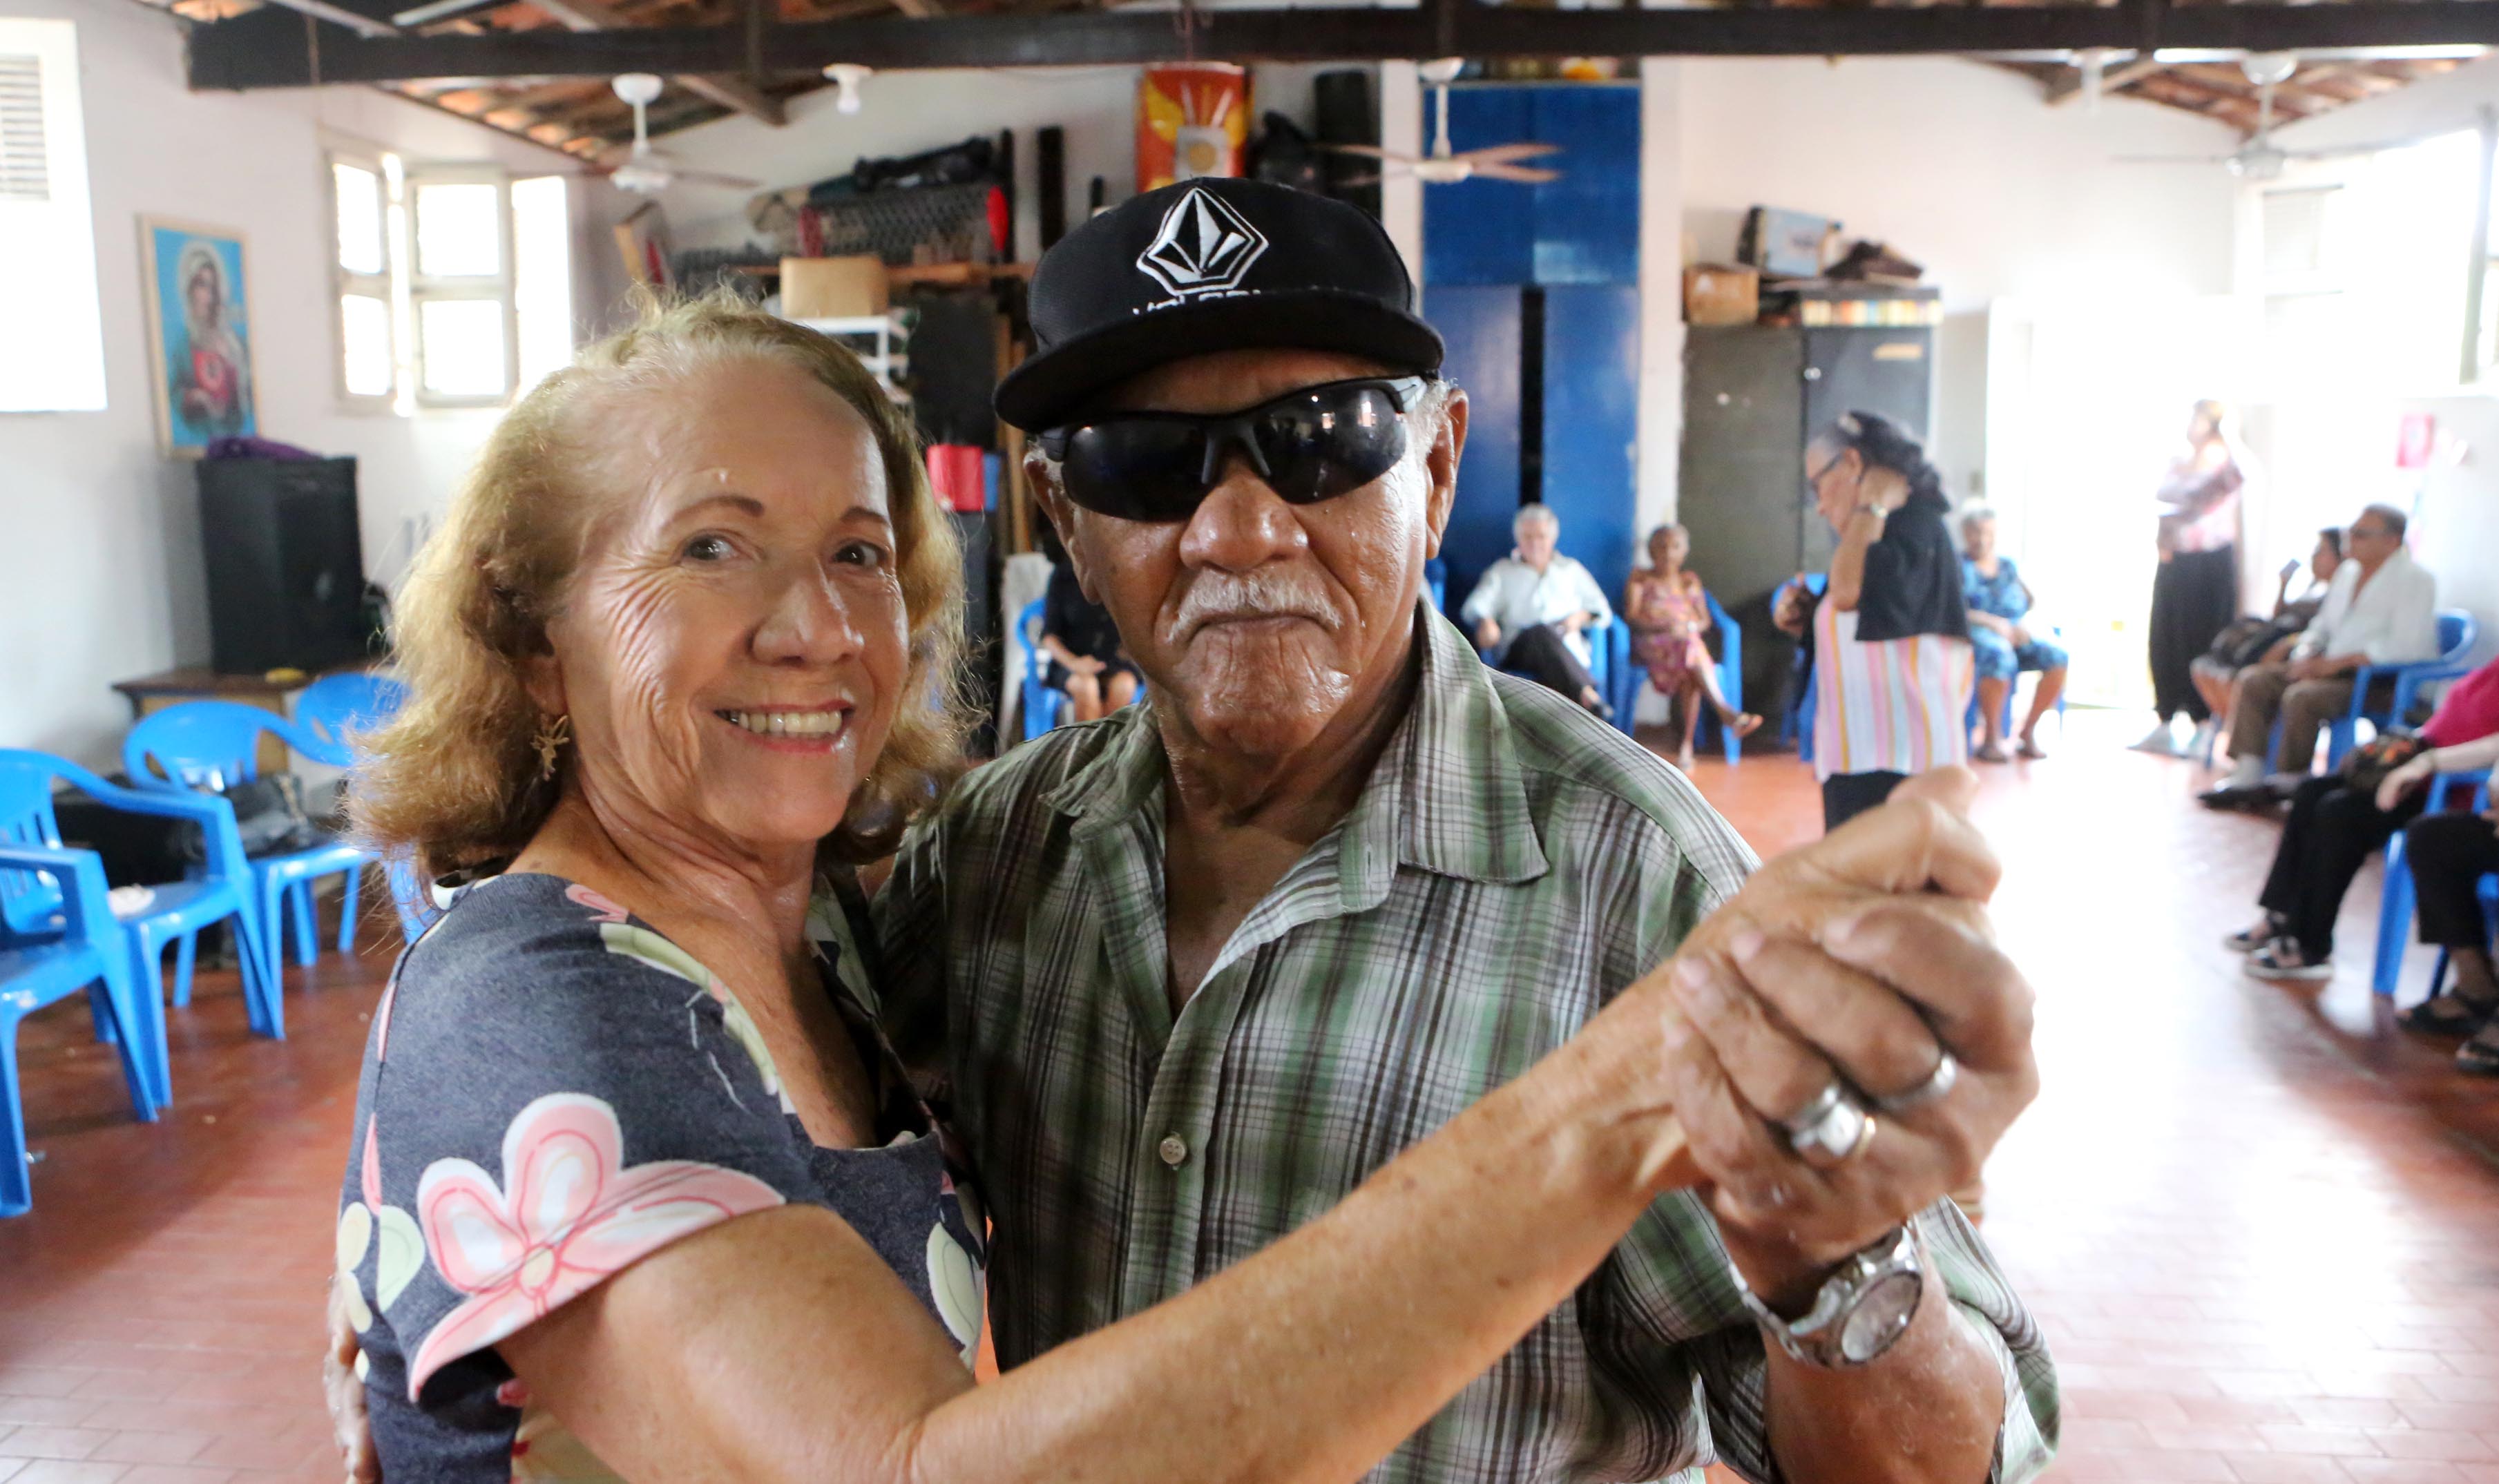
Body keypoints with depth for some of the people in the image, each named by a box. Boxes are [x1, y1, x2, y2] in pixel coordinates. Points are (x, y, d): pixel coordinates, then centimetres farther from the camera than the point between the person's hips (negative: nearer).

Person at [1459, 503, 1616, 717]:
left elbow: (1602, 609, 25)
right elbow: (1475, 605, 10)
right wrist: (1485, 622, -15)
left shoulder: (1571, 569, 31)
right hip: (1516, 647, -2)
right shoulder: (1502, 570, 26)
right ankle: (1588, 695, -58)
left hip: (1568, 647, 2)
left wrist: (1580, 617, 1)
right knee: (1542, 632, -38)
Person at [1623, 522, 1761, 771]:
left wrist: (1689, 626, -8)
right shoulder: (1640, 579, 18)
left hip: (1688, 640, 3)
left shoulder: (1690, 581, 26)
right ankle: (1726, 713, -48)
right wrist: (1661, 626, -16)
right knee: (1690, 650, -37)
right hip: (1651, 643, -2)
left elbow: (1704, 621, 17)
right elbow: (1632, 617, 2)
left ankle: (1688, 745, -39)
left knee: (1689, 675, -35)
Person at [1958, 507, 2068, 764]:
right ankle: (1992, 737, -27)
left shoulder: (2008, 566, 23)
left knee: (2057, 658, -24)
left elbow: (2033, 601, 16)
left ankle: (2029, 730, -13)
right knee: (2000, 657, -39)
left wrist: (2021, 626, -7)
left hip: (2014, 634, 5)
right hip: (1974, 634, -5)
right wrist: (1993, 622, -18)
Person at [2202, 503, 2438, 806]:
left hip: (2387, 679, -9)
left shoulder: (2415, 579, -9)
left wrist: (2336, 662, -22)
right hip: (2335, 669, 9)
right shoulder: (2347, 572, 17)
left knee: (2302, 697, -32)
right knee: (2254, 681, -7)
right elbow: (2322, 626, 23)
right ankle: (2249, 775, -14)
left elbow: (2405, 647, -21)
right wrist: (2305, 655, -1)